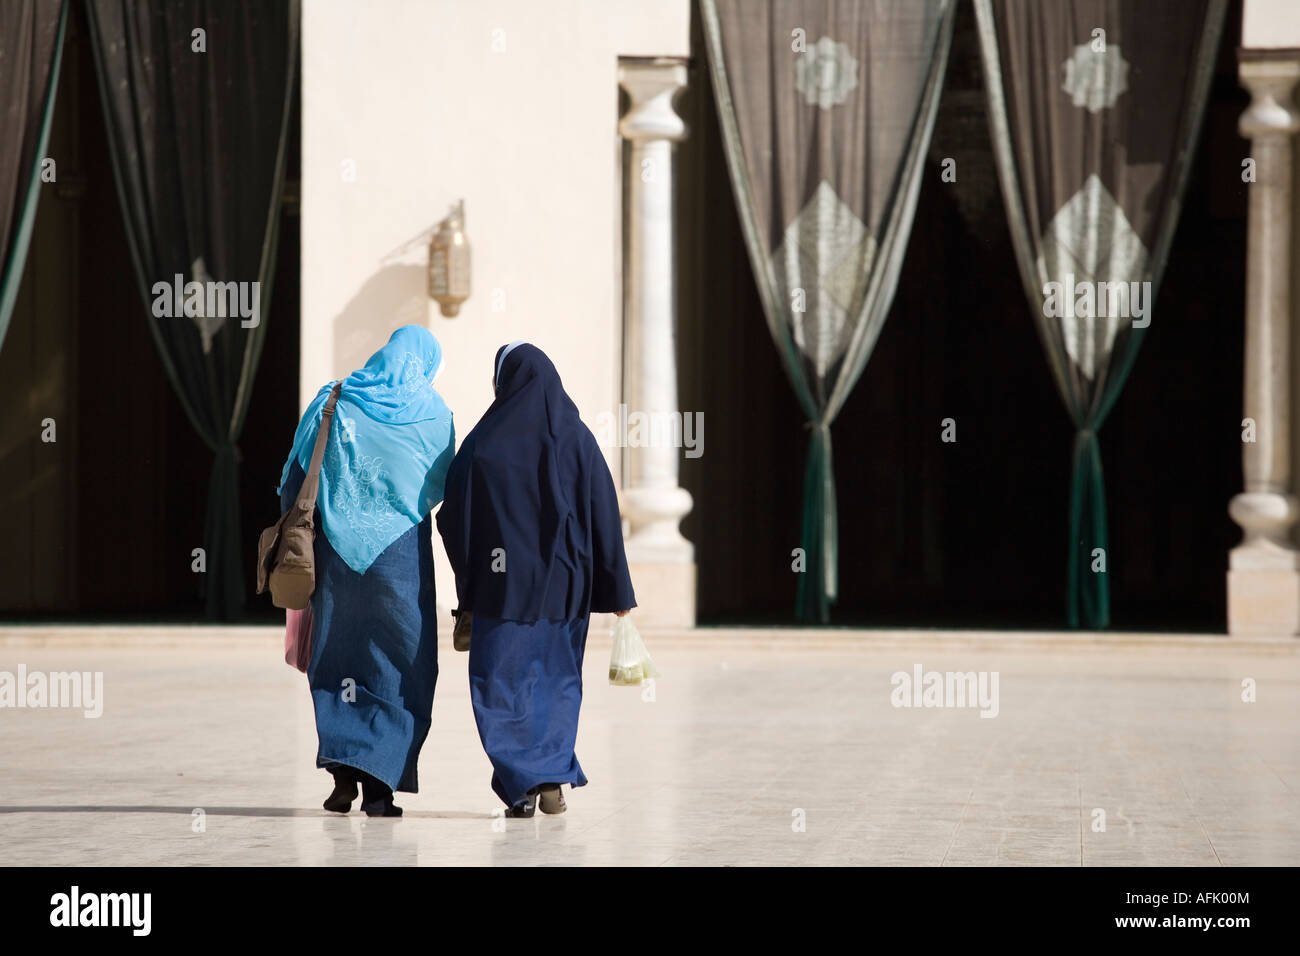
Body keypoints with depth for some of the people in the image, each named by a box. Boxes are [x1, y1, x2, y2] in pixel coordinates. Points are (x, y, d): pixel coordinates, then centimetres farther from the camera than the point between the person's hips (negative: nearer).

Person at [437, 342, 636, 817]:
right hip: (563, 581, 2)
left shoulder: (483, 441, -5)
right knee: (556, 678, 16)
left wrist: (467, 589, 6)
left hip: (502, 582, -2)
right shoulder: (577, 437, -1)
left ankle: (521, 784, -2)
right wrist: (617, 588, 2)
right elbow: (604, 514, -2)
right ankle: (554, 778, 8)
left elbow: (455, 516, -4)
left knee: (501, 681, 6)